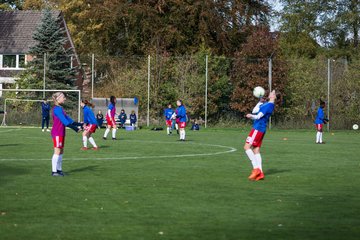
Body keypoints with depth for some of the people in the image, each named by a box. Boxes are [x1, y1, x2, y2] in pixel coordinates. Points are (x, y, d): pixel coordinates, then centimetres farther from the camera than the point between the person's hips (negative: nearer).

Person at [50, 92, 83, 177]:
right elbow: (65, 122, -22)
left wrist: (79, 124, 7)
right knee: (57, 151, -7)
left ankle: (59, 170, 17)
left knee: (61, 151, 11)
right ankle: (54, 171, -3)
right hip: (57, 133, -10)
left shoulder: (60, 109, 15)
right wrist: (75, 129, -21)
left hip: (61, 133, 10)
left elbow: (68, 119, 15)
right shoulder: (57, 109, -16)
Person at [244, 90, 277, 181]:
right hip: (259, 129, 9)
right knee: (256, 150, 7)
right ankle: (260, 173, 3)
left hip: (258, 129, -9)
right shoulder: (267, 104, 16)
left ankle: (256, 168, -14)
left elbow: (259, 116, -15)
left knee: (247, 147, -11)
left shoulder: (269, 105, -14)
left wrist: (251, 116, 0)